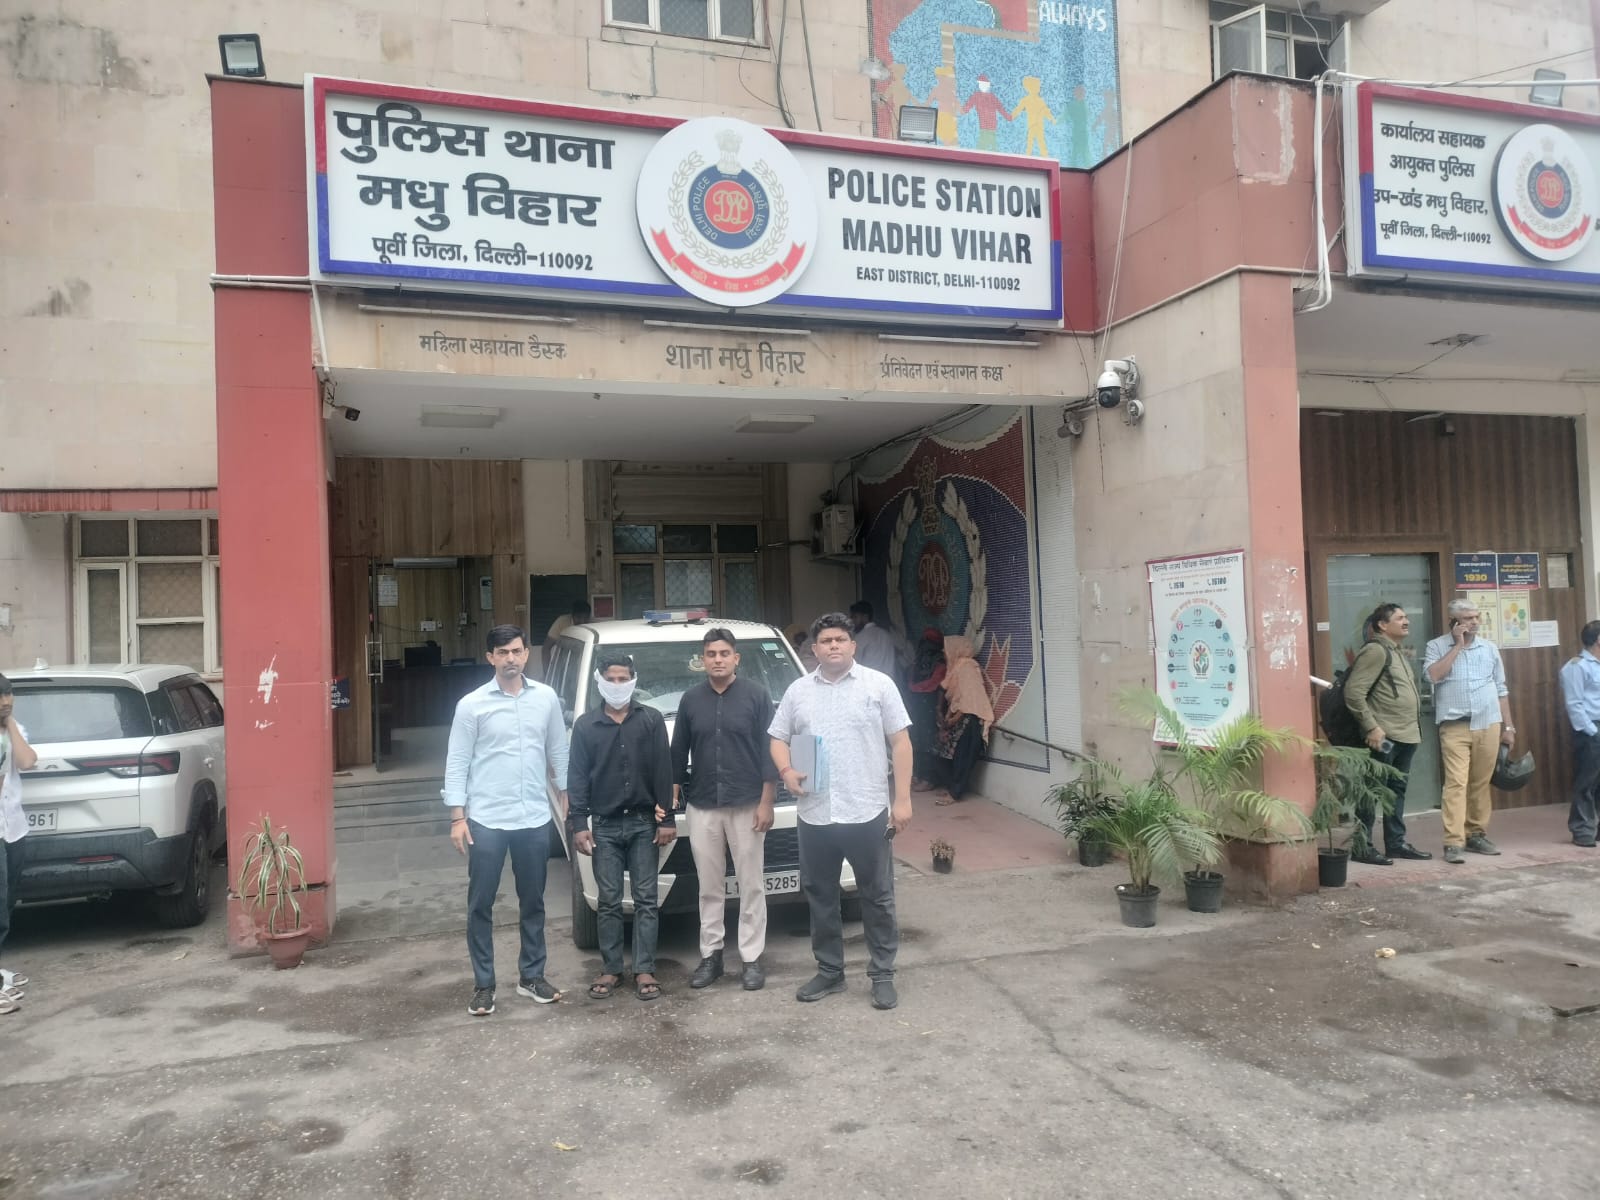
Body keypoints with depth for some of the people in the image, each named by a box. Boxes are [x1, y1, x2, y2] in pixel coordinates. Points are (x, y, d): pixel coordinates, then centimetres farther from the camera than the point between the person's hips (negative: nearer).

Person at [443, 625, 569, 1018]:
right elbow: (457, 763, -4)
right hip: (486, 820, -2)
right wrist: (457, 816, -8)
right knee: (480, 904, 5)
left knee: (533, 902, 13)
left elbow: (558, 752, 10)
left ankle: (531, 975, 27)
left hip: (534, 819, 2)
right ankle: (483, 984, 18)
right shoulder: (472, 704, -5)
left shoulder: (546, 698, 2)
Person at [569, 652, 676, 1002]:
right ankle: (611, 970, 15)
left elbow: (663, 772, -1)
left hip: (644, 823, 0)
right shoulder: (586, 725, 3)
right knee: (609, 902, 6)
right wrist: (579, 824, -5)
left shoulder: (652, 719, 0)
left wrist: (667, 818, -5)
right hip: (605, 825, 1)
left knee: (646, 900, 3)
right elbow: (577, 778, 2)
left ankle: (644, 970, 10)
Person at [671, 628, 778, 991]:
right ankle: (710, 954, 20)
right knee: (709, 887, 10)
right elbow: (678, 753, 10)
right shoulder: (691, 700, 6)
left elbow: (769, 751, -4)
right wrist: (673, 796, 6)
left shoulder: (756, 696, -3)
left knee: (751, 886, 4)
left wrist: (766, 802, -8)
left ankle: (752, 958, 12)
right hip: (702, 808, 3)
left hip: (746, 806, -3)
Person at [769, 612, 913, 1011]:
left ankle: (882, 974, 18)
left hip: (867, 813, -3)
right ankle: (829, 972, 27)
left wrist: (902, 799, -7)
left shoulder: (879, 685, 0)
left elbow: (900, 743, -1)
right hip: (814, 815, 3)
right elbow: (779, 738, 13)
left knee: (877, 897, 6)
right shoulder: (798, 691, 9)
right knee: (820, 897, 13)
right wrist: (786, 772, -9)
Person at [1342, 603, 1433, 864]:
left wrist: (1415, 728, 16)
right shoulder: (1375, 651, -12)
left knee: (1397, 790, 15)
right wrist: (1371, 727, -20)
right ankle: (1363, 847, 1)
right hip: (1384, 736, -9)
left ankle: (1396, 842, 23)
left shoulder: (1398, 652, 17)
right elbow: (1353, 693, -19)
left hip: (1406, 735, 9)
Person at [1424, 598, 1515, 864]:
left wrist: (1508, 726, 13)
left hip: (1488, 725, 4)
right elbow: (1433, 675, -18)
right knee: (1456, 783, -10)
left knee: (1481, 783, 9)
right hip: (1455, 726, -4)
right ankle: (1453, 843, -11)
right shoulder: (1437, 646, 1)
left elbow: (1500, 689, 16)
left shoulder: (1489, 648, 12)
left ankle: (1476, 834, 20)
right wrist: (1458, 645, -11)